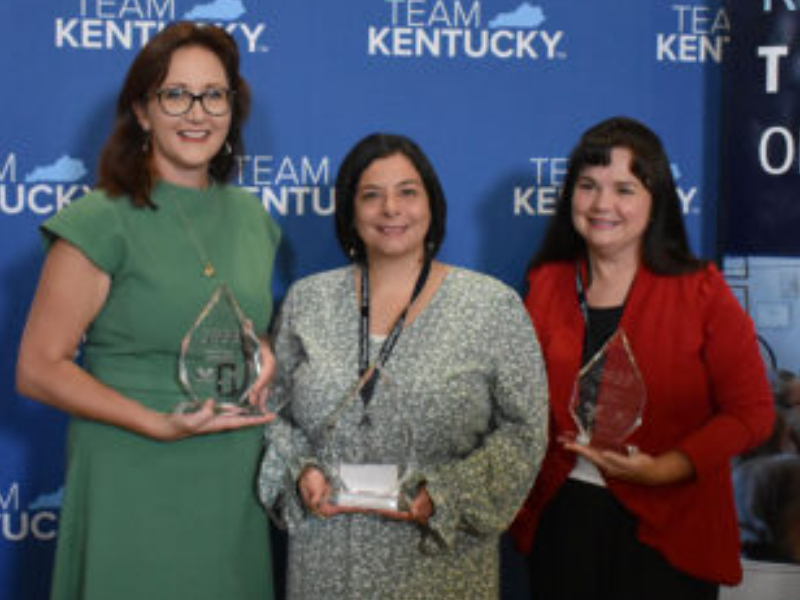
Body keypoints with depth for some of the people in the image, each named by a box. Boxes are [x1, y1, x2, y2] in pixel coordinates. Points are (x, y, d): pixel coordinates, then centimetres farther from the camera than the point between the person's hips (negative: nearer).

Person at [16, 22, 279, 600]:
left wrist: (265, 353, 0)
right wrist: (159, 424, -20)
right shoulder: (103, 221, -10)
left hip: (238, 484, 5)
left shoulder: (252, 216, 8)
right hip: (134, 489, -5)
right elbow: (38, 368, -11)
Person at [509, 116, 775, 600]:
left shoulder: (700, 293, -4)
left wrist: (665, 468, -19)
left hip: (667, 530, -3)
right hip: (562, 518, 3)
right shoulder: (547, 284, 6)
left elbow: (752, 411, -7)